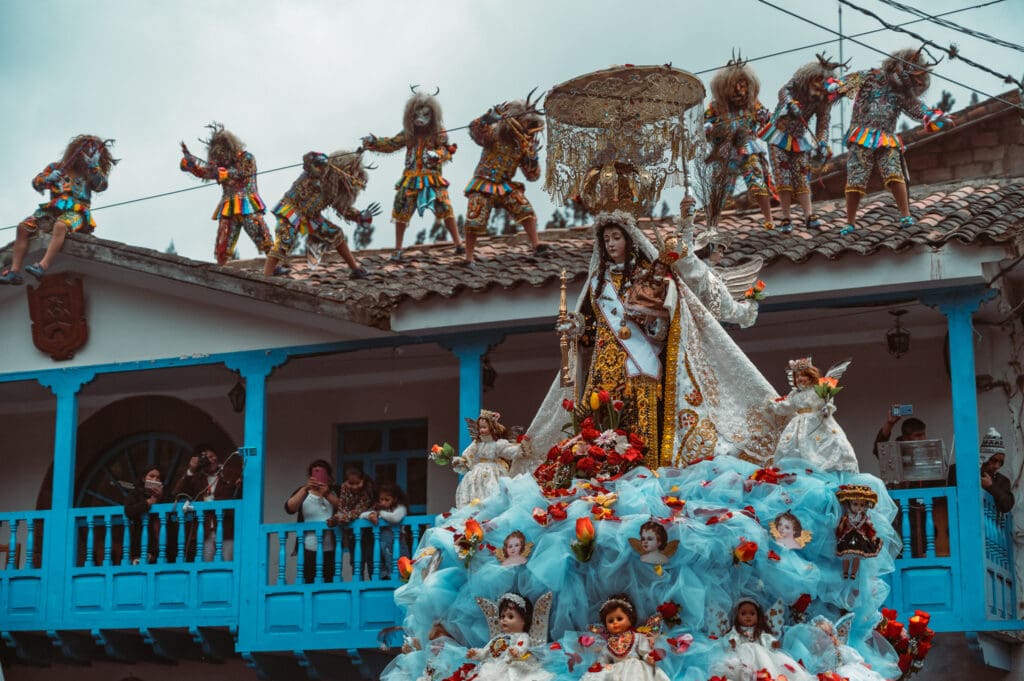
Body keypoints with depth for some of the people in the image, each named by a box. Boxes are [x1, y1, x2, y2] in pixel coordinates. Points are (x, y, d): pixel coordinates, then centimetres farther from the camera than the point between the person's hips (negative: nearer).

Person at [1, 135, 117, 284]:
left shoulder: (91, 173, 16)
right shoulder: (56, 166, 18)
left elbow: (101, 186, -4)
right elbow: (36, 183, 12)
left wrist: (94, 166, -11)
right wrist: (48, 179, -8)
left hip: (75, 212, -4)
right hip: (52, 210, 4)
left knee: (60, 226, -38)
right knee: (24, 227, -16)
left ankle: (43, 266, -52)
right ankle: (15, 271, -24)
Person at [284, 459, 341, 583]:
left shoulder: (335, 491, 15)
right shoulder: (303, 492, 15)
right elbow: (289, 508, -2)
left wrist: (327, 494, -13)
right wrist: (305, 489, -12)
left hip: (331, 548, 0)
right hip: (309, 547, 0)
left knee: (329, 582, -4)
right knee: (308, 581, -6)